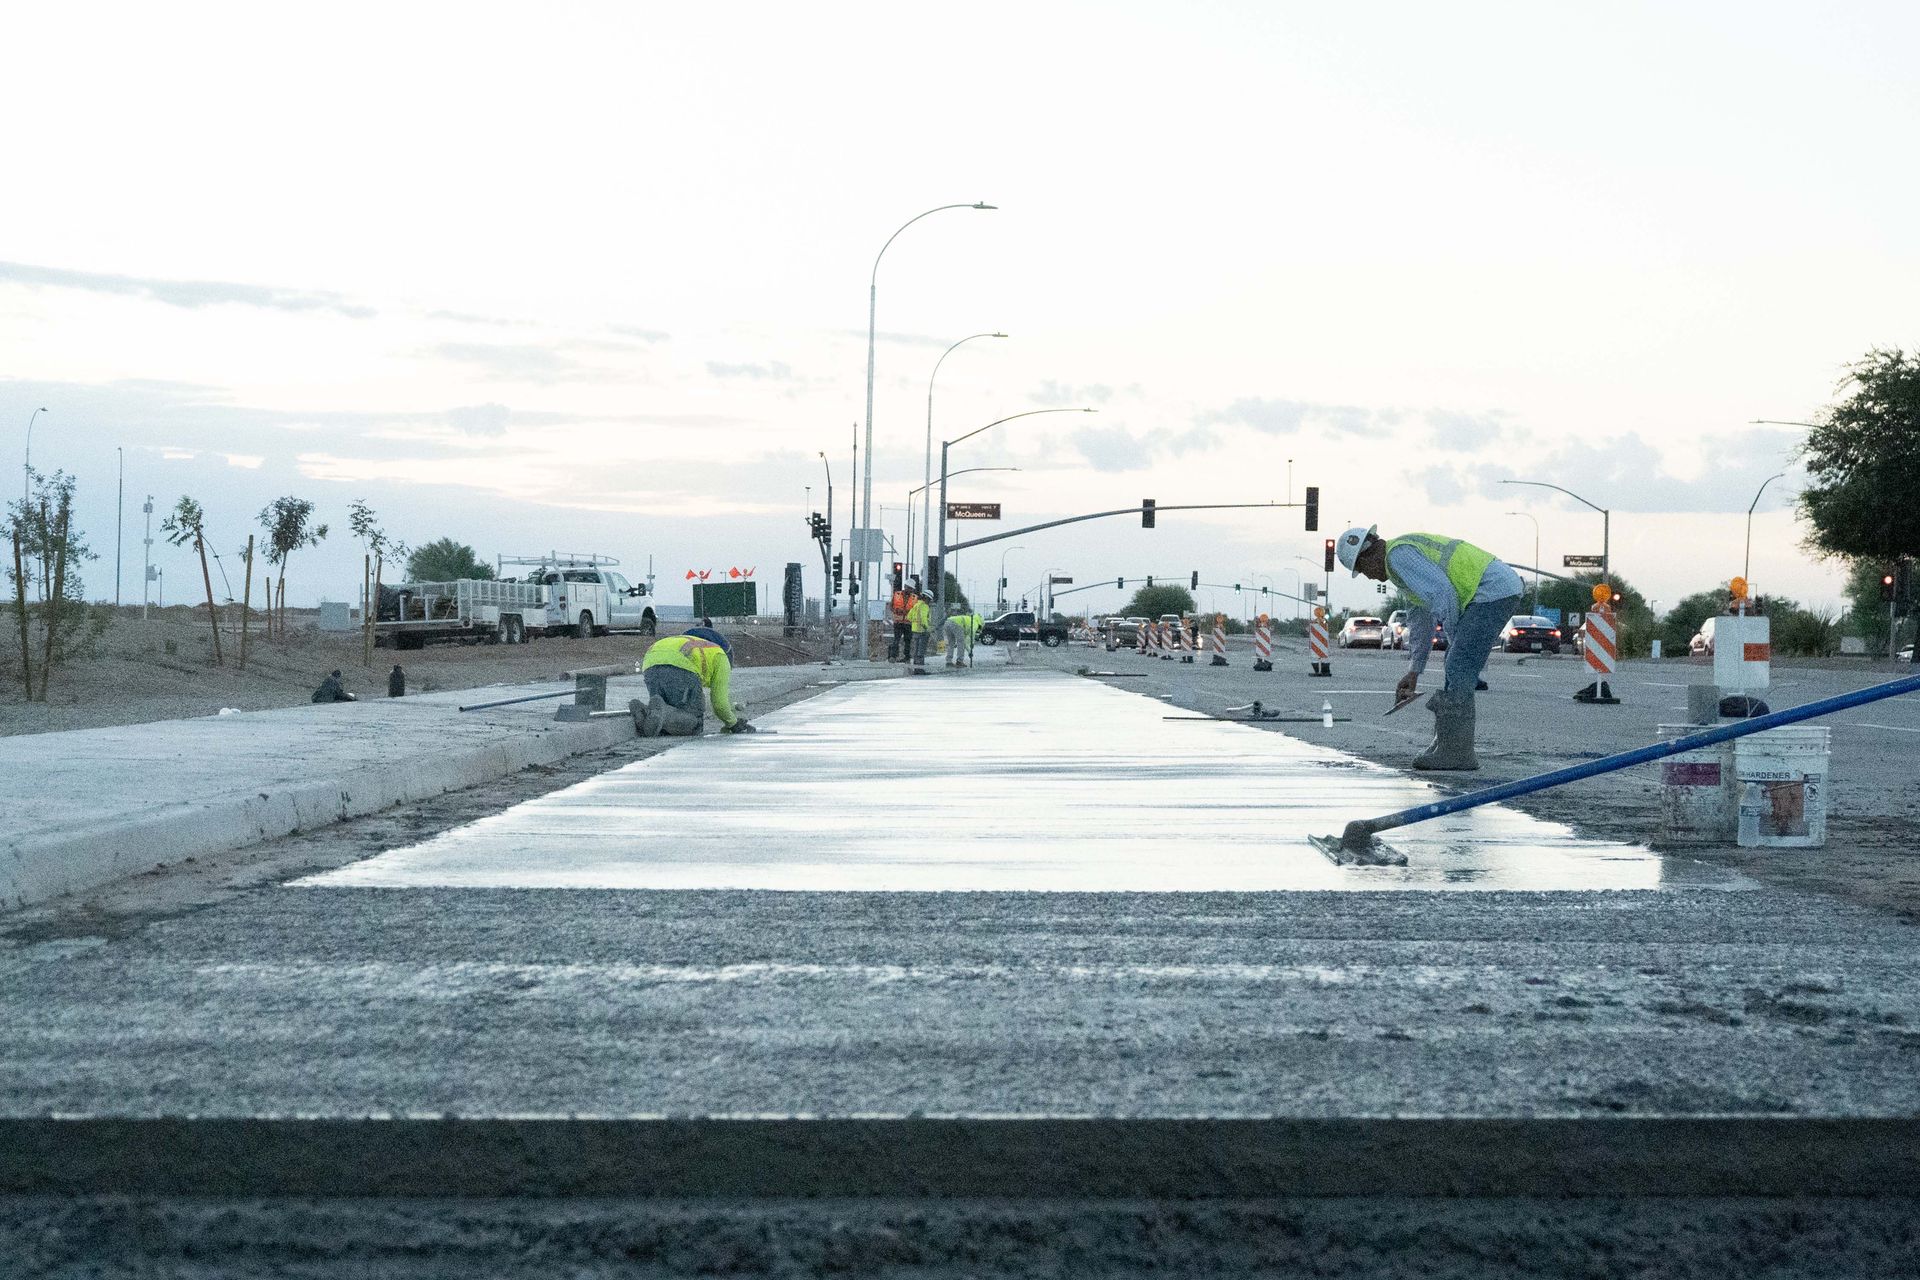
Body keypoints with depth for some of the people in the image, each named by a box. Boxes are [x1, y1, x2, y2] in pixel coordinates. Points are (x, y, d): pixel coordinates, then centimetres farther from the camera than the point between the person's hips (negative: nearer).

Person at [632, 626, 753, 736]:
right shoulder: (721, 659, 29)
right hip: (682, 670, -6)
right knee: (694, 724, 4)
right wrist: (733, 724, 37)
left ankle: (643, 712, -16)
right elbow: (719, 703, 20)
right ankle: (659, 711, -25)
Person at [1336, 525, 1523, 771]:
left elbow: (1442, 594, -18)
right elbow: (1421, 619, 28)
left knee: (1459, 669, -9)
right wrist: (1413, 673, 26)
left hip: (1493, 591, -10)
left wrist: (1455, 640, -5)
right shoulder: (1412, 551, 24)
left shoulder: (1398, 555, -9)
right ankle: (1447, 745, 16)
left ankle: (1456, 752, -8)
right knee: (1457, 668, 13)